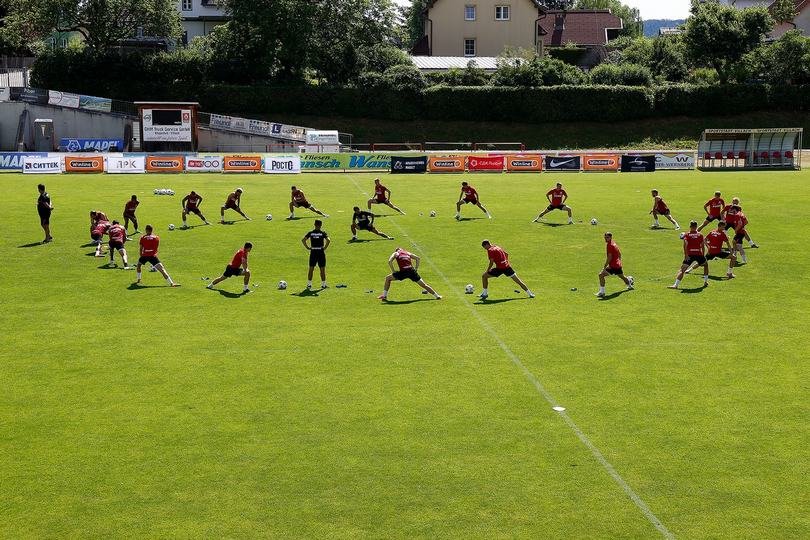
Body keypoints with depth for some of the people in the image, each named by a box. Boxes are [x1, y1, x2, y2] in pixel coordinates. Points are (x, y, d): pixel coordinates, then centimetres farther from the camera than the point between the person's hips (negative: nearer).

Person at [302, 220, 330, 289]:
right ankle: (323, 284, 11)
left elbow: (303, 240, -9)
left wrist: (307, 247, -2)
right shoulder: (323, 233, -5)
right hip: (321, 252, -2)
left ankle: (309, 284, 10)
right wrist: (325, 247, -8)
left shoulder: (310, 233, 0)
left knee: (311, 269, 9)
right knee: (322, 269, 7)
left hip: (313, 252, 2)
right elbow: (328, 240, -20)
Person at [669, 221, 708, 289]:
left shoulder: (687, 235, 8)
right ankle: (705, 282, 28)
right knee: (706, 265, 30)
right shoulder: (700, 235, 13)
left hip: (689, 255, -2)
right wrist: (703, 255, 15)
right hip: (699, 254, 2)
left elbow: (685, 244, -9)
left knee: (682, 270, -5)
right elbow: (703, 246, 6)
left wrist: (686, 255, -13)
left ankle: (675, 285, -19)